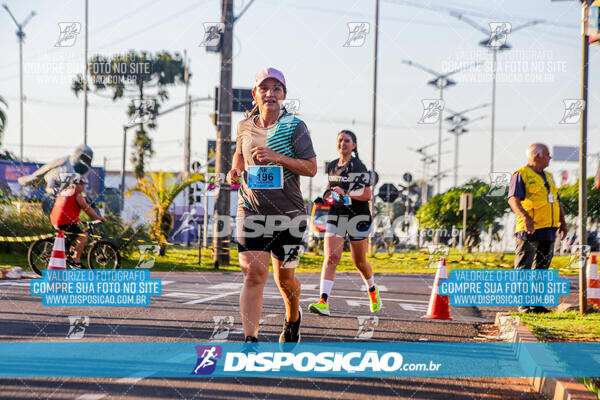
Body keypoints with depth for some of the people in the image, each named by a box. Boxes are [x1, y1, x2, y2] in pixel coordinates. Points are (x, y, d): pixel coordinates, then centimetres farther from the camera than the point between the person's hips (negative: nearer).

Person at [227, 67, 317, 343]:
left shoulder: (294, 126, -4)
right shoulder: (245, 127, 7)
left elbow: (311, 168, -8)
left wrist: (277, 157, -20)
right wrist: (234, 171, 5)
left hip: (288, 212, -1)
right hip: (251, 210, 1)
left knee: (284, 277, 11)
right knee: (254, 273, -15)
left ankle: (293, 317, 43)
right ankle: (250, 338, -17)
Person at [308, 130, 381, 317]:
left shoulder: (358, 167, -7)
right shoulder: (331, 166, 11)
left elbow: (367, 195, -12)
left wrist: (346, 193, -23)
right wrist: (327, 197, 7)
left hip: (357, 217, -4)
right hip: (336, 216, 4)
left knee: (360, 262, 9)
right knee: (330, 258, -14)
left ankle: (373, 291, 39)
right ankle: (323, 302, -25)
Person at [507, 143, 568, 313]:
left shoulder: (547, 177, 22)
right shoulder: (521, 175, -4)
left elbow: (557, 201, 27)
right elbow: (513, 199, -16)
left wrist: (563, 222, 15)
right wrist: (525, 216, -31)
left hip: (548, 229, 8)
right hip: (530, 229, -8)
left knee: (542, 267, 10)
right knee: (524, 268, -6)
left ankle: (537, 303, 15)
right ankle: (524, 304, -4)